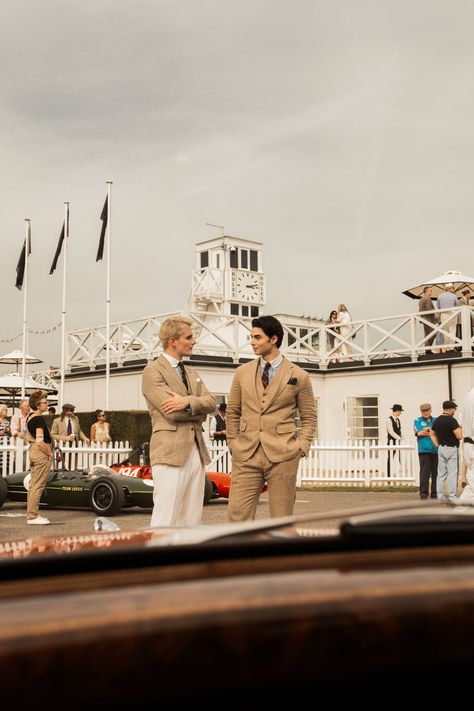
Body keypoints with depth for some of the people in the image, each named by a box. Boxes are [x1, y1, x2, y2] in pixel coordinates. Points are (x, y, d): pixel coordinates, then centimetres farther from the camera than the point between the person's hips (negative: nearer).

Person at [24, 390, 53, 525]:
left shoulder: (30, 416, 11)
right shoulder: (39, 419, -18)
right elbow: (40, 441, -24)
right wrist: (49, 453, -13)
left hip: (32, 451, 10)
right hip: (41, 453, -10)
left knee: (33, 484, 14)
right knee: (38, 486, -4)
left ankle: (31, 514, 21)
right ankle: (33, 516, -1)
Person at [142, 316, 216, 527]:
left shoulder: (191, 374, 21)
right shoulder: (153, 371, -4)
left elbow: (211, 403, 6)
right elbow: (171, 412, -15)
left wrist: (188, 401, -13)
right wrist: (198, 411, 2)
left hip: (196, 452, 8)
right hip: (170, 453, -8)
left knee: (192, 521, 8)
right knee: (165, 520, -9)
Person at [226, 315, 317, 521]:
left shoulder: (299, 376, 3)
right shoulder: (242, 372, 10)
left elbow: (309, 417, 8)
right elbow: (232, 411, 17)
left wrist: (301, 448, -3)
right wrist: (233, 444, 8)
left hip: (282, 455, -2)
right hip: (245, 455, 2)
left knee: (282, 518, 4)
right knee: (237, 515, -4)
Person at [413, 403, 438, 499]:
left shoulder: (436, 421, 17)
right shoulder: (418, 421, 9)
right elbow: (419, 433, -7)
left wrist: (426, 431, -8)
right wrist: (434, 432, -5)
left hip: (436, 450, 3)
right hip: (424, 450, -3)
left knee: (435, 472, 4)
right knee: (424, 472, -7)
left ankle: (435, 493, 10)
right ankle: (423, 493, -4)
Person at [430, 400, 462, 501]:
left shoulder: (436, 420, 8)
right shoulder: (452, 420, -16)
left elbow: (432, 434, 17)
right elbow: (459, 436, -18)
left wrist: (437, 445, 14)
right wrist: (459, 428, 1)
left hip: (441, 448, 7)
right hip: (451, 448, -7)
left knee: (441, 473, 9)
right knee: (452, 473, -2)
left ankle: (440, 496, 11)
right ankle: (452, 496, -2)